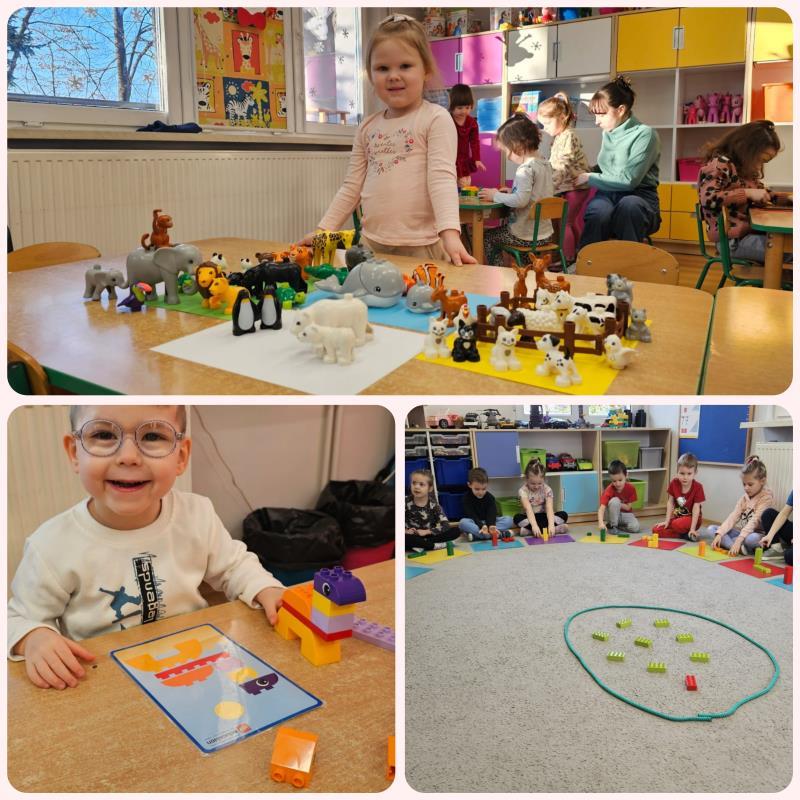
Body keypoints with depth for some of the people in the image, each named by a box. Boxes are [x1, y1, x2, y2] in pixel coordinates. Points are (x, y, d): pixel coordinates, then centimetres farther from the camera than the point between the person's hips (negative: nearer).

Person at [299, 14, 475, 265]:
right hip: (371, 243, 5)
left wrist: (450, 234, -27)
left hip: (422, 246, -5)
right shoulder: (367, 128, 13)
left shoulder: (436, 119, -3)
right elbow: (352, 187, 15)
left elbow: (442, 178, -14)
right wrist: (323, 230, 8)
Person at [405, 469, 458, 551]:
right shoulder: (406, 503, -3)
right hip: (413, 537, -2)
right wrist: (405, 531, -23)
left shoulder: (433, 504, -2)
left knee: (456, 531, -17)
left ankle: (422, 545, -23)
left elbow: (445, 525, -10)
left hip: (429, 536, 2)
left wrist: (426, 531, -20)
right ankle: (435, 545, -25)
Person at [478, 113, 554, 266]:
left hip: (526, 236, -9)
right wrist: (512, 192, 11)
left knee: (486, 238, 7)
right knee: (499, 230, 29)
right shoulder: (544, 164, 8)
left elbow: (521, 200, -30)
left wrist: (496, 195, -17)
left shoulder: (526, 169, -20)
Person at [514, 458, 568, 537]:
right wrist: (534, 525, -46)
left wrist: (551, 524, -42)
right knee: (517, 518, -34)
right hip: (530, 518, -2)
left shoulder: (547, 490, -11)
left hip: (543, 517, 2)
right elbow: (528, 509, -31)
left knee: (564, 515, -21)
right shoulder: (523, 491, -17)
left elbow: (549, 508, -24)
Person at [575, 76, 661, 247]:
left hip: (638, 197, -4)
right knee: (599, 212, -33)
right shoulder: (608, 133, 11)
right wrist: (585, 172, 6)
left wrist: (590, 178, -10)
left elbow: (628, 180, -17)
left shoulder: (644, 134, -10)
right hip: (608, 194, 4)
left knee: (629, 205, -40)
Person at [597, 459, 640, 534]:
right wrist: (601, 523, -52)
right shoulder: (609, 490, -24)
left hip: (626, 515, 2)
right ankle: (612, 525, -14)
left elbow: (628, 507, -12)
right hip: (614, 514, -2)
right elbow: (601, 509, -35)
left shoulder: (631, 488, -16)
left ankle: (619, 526, 1)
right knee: (614, 501, -33)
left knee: (635, 527, -29)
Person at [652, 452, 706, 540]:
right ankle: (684, 534, -10)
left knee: (677, 524, -38)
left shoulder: (698, 487, -19)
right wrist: (667, 521, -6)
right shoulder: (674, 483, -8)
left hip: (691, 518, -5)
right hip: (677, 516, 5)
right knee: (656, 530, -13)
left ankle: (689, 533, -7)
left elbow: (696, 508, -20)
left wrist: (692, 529, -25)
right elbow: (670, 502, -2)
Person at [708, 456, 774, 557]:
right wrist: (719, 534, -18)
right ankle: (739, 548, -27)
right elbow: (732, 517, -3)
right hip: (740, 531, 7)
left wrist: (739, 539, -32)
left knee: (752, 539, -42)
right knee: (711, 528, -9)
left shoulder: (766, 497, -13)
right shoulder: (744, 498, 7)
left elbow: (754, 521, -23)